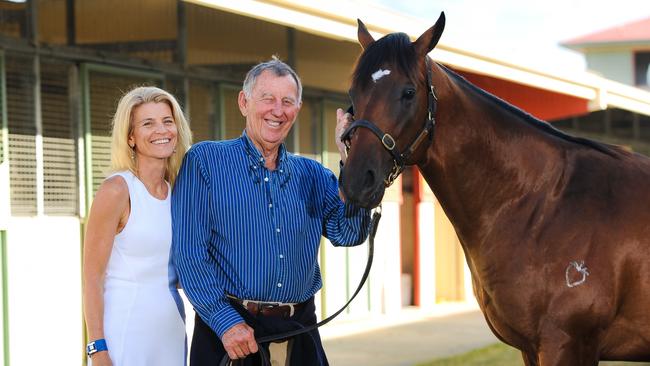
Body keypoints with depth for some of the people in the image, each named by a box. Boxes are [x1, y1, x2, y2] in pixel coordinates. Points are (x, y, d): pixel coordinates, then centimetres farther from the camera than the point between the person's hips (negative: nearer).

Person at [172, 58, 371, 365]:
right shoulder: (204, 160, -1)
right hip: (228, 329, -4)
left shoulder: (311, 174, 12)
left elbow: (348, 233, -2)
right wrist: (226, 322, -16)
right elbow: (188, 252, -8)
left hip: (300, 331, 4)